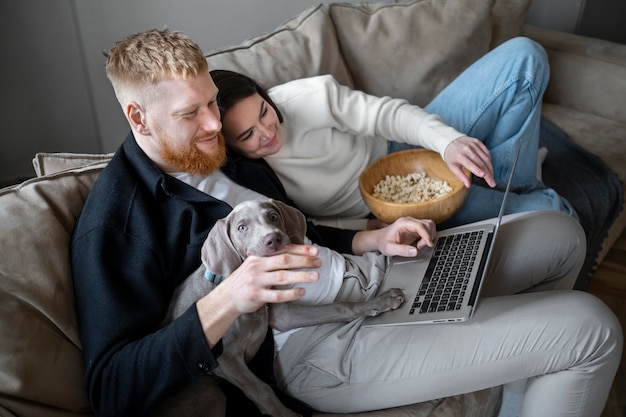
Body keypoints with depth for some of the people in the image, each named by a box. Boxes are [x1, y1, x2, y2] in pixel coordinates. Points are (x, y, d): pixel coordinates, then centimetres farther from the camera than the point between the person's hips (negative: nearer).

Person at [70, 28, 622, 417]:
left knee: (561, 233, 13)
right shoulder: (114, 224, -14)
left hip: (356, 275, 9)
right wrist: (225, 302, -32)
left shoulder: (217, 154, 11)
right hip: (313, 348, -9)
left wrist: (369, 240, 4)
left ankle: (523, 361, 35)